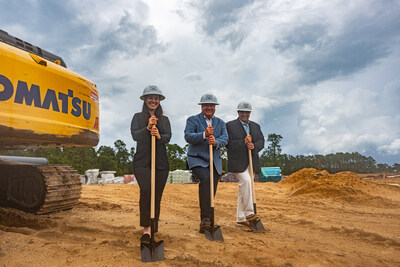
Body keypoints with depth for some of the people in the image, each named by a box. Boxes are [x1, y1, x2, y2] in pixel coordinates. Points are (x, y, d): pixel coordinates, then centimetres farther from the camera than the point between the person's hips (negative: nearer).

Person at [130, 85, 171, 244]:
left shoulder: (164, 119, 15)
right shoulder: (138, 117, 11)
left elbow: (168, 137, 1)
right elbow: (135, 135, -3)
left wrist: (159, 136, -20)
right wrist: (147, 128, -19)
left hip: (161, 163, 2)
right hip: (142, 162, -2)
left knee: (157, 196, 4)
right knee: (146, 190, -23)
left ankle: (153, 229, 18)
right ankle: (146, 228, -13)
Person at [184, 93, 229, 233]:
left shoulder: (220, 123, 14)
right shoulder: (193, 120, 2)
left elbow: (225, 139, -1)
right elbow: (188, 136, -13)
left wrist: (216, 142, -24)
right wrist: (204, 135, -29)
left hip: (215, 162, 4)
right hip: (197, 160, -4)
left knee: (211, 192, 4)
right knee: (206, 179, -30)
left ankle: (205, 223, 19)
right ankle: (205, 218, -23)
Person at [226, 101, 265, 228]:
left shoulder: (256, 126, 17)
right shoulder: (230, 125, 0)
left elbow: (261, 142, 6)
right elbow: (229, 144, -10)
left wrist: (253, 146, -15)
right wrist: (243, 143, -20)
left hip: (252, 162, 5)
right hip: (238, 162, -5)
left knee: (243, 188, 8)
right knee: (246, 181, -25)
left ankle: (240, 218, 15)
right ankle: (249, 212, -13)